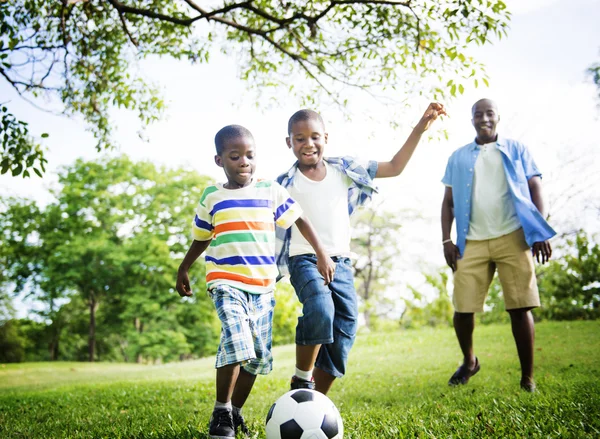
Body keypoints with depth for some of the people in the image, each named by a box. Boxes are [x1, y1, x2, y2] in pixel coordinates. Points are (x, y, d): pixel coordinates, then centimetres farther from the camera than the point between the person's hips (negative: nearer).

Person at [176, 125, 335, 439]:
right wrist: (183, 270, 19)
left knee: (258, 355, 5)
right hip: (226, 282, -3)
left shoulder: (271, 191, 4)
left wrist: (322, 255, 1)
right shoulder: (211, 198, 4)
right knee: (236, 341, -24)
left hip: (263, 284, 3)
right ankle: (220, 413, -10)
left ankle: (235, 412, 22)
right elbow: (201, 239, 16)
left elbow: (300, 221, 8)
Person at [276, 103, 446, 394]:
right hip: (304, 259, -4)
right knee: (320, 309, -31)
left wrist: (420, 128, 2)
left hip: (341, 262, 4)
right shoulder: (285, 184, 2)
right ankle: (301, 380, -11)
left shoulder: (344, 170, 8)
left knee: (346, 326, -1)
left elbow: (394, 167, 9)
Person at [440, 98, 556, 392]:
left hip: (512, 238, -1)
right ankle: (469, 362, 24)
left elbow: (535, 189, 6)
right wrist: (446, 240, 4)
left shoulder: (517, 150, 11)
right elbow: (448, 202, 14)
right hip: (472, 243, 2)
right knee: (463, 308, -2)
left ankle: (527, 378, 6)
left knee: (520, 307, -5)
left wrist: (541, 232, -5)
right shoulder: (458, 157, 14)